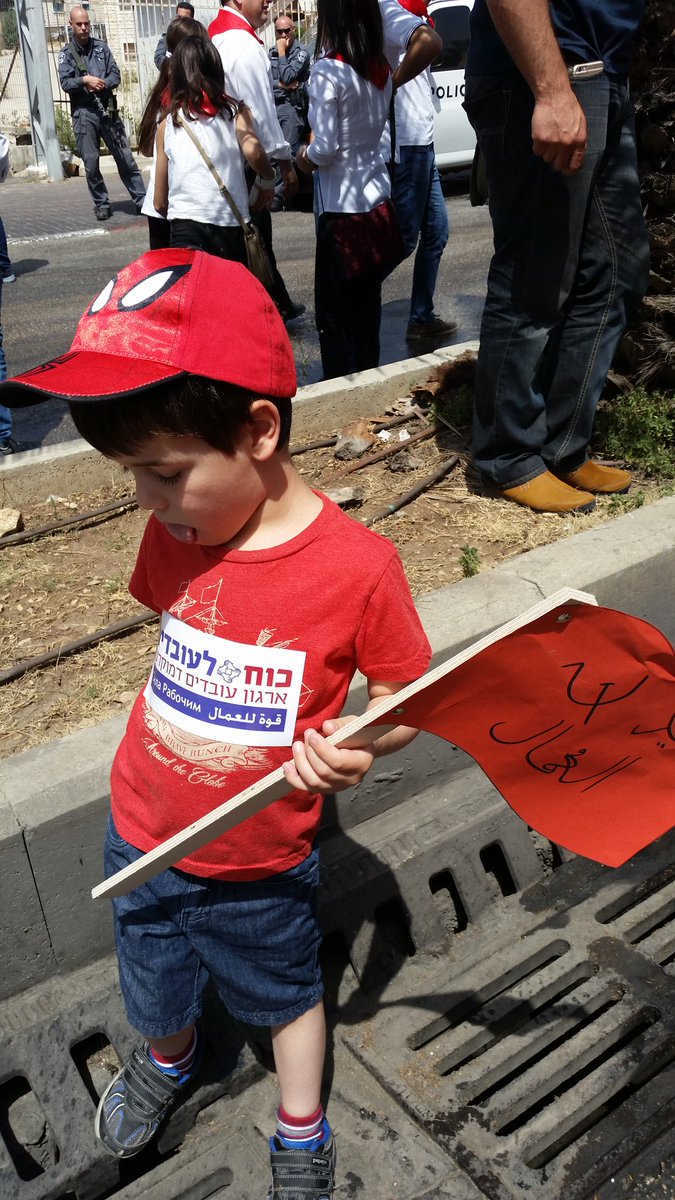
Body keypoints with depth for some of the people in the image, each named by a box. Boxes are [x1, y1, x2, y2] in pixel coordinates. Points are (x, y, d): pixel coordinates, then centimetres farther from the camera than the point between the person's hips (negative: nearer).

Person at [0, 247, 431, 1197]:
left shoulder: (357, 566, -28)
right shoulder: (172, 533, -13)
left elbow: (414, 694, -15)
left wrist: (362, 748, -33)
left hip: (259, 863, -4)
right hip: (141, 836, 4)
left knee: (285, 994, 25)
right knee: (154, 983, 30)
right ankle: (168, 1058, 64)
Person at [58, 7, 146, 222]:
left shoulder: (101, 47, 10)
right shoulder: (66, 53, 4)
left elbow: (115, 74, 3)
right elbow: (65, 83, -6)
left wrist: (102, 84, -16)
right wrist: (84, 80, -22)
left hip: (107, 109, 1)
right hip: (83, 113, -1)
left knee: (126, 158, 0)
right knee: (91, 164, 0)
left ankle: (141, 200, 4)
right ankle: (102, 204, 11)